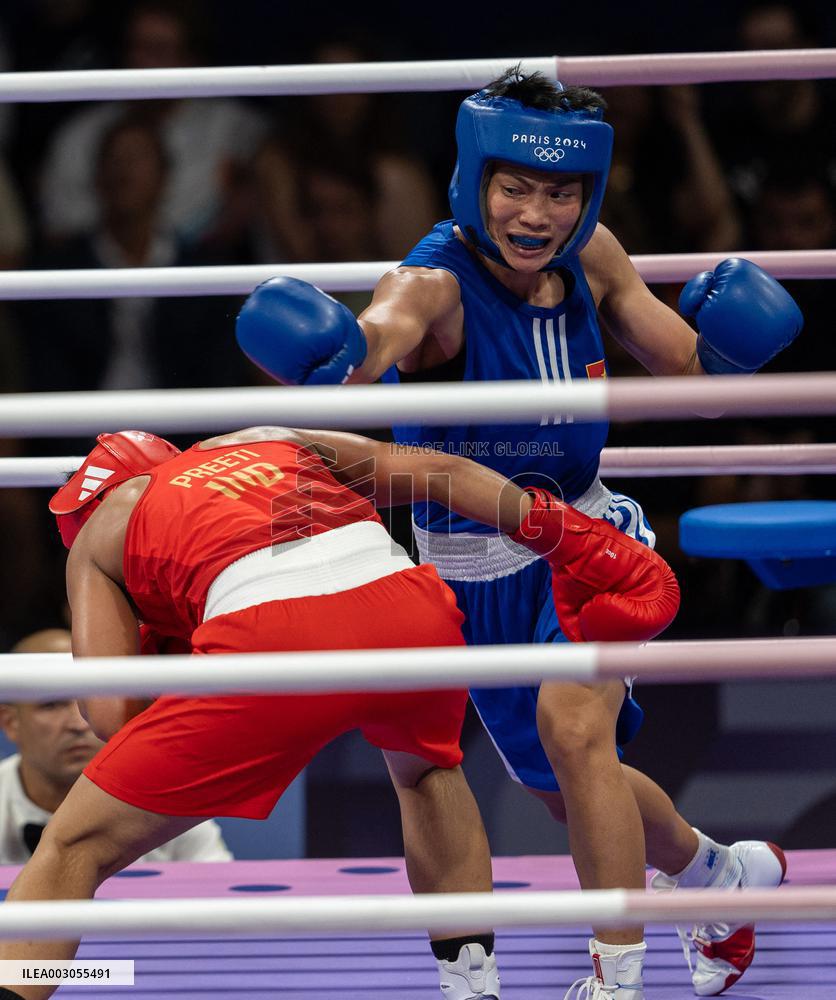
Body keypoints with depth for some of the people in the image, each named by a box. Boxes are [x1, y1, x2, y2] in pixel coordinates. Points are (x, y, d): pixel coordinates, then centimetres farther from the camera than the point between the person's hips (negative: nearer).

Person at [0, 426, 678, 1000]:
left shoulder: (98, 531, 28)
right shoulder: (287, 442, 37)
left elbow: (112, 715, 15)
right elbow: (438, 474, 22)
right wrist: (564, 537, 18)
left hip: (271, 640, -4)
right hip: (412, 617, 4)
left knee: (73, 850, 11)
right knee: (428, 771, 39)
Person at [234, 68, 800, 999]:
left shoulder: (591, 258, -11)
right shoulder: (435, 284, -27)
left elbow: (691, 372, 1)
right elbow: (379, 331, -51)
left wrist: (728, 343, -21)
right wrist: (320, 360, -73)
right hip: (477, 567, -1)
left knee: (571, 722, -26)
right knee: (569, 787, 15)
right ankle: (723, 873, 45)